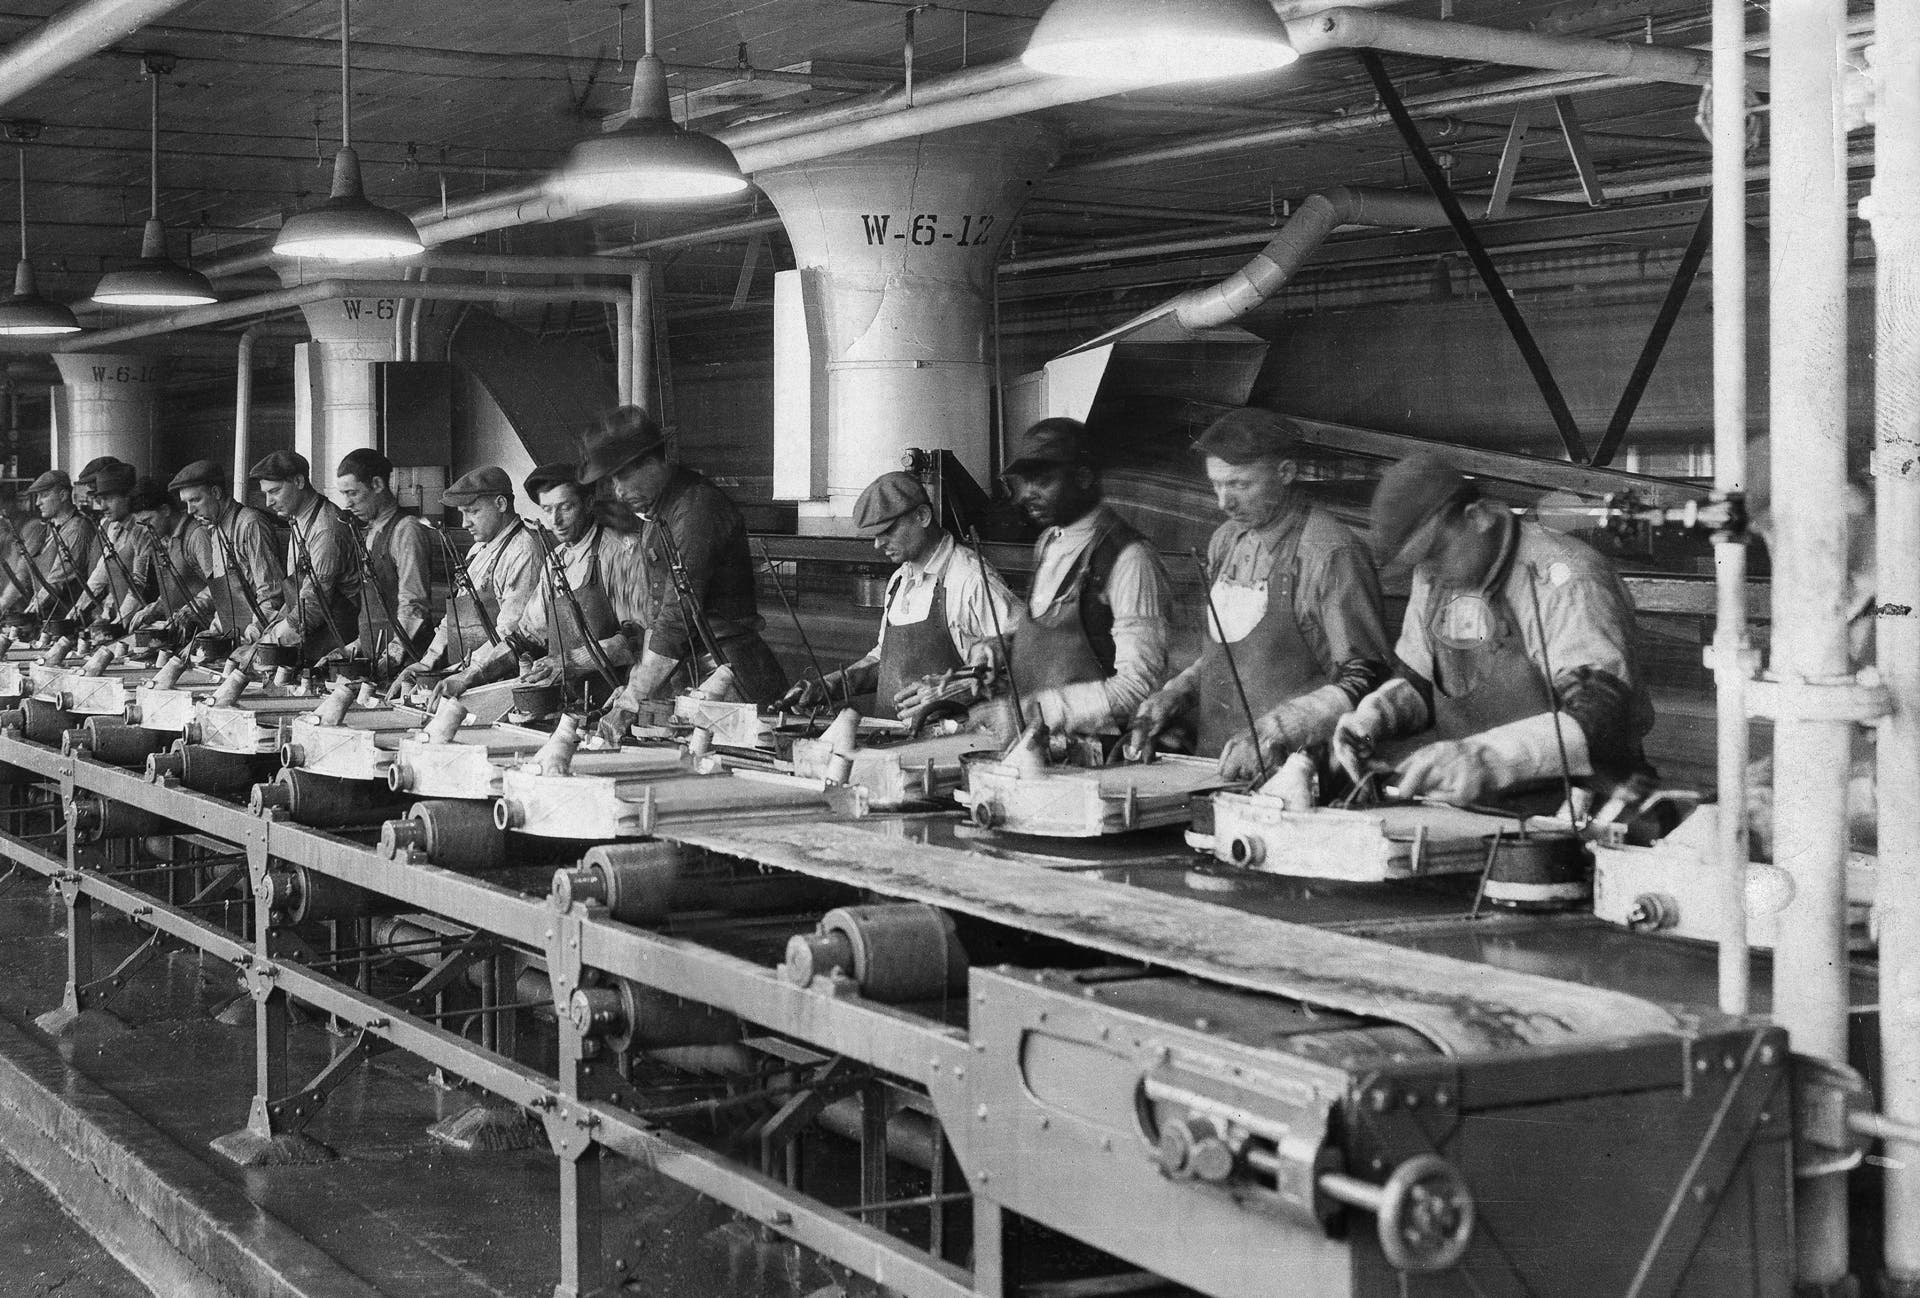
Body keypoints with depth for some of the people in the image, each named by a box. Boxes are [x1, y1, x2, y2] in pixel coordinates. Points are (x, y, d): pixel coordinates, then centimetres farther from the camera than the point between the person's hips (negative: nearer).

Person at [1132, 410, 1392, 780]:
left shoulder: (1331, 555, -12)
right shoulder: (1225, 541, 13)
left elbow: (1364, 682, -13)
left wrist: (1272, 733, -21)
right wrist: (1175, 694, 8)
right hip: (1210, 767, 7)